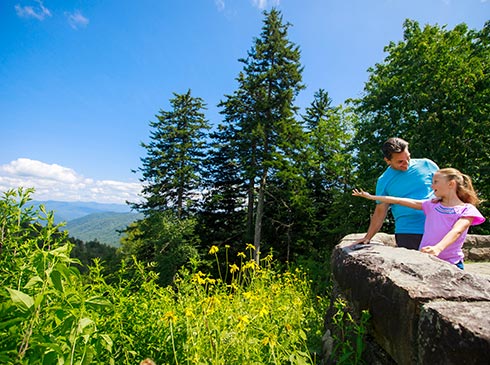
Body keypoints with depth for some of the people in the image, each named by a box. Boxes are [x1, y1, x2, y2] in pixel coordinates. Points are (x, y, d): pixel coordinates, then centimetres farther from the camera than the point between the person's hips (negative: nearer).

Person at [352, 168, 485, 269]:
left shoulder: (467, 210, 1)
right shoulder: (432, 205, 12)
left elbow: (456, 231, -17)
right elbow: (400, 201, 10)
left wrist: (438, 248, -35)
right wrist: (372, 197, 10)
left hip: (451, 264, -2)